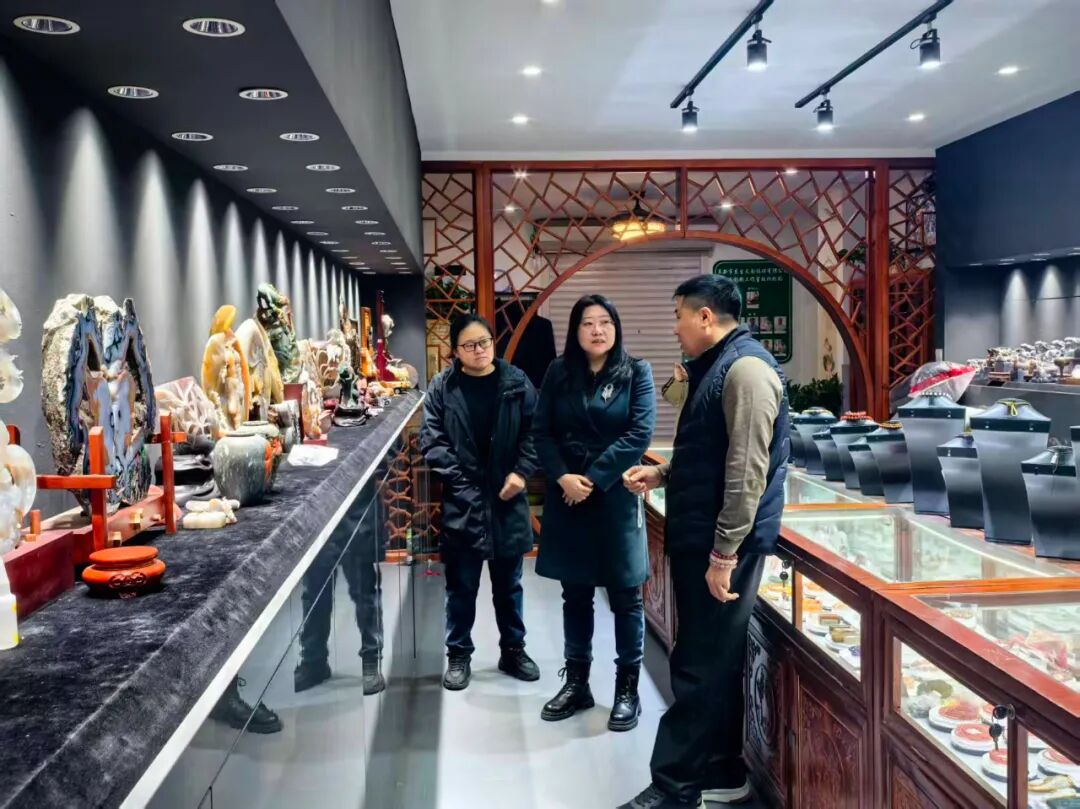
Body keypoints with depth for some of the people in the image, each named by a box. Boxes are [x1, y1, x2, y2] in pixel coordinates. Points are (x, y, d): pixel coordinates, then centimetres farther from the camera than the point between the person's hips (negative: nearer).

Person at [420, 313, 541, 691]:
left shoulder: (517, 383, 0)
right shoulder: (442, 387, -4)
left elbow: (534, 432, 2)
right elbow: (431, 440, -6)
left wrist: (522, 472, -11)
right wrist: (458, 477, -14)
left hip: (507, 498, 2)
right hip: (460, 501, -1)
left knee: (508, 582, 16)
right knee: (462, 585, 9)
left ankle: (513, 650, 31)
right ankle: (459, 655, 24)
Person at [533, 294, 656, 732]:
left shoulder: (636, 371, -2)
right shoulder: (558, 373, 5)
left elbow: (640, 433, -11)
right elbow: (541, 432, 3)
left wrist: (593, 479, -15)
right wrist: (563, 477, -13)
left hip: (616, 496, -2)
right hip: (566, 496, 3)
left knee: (625, 596, 5)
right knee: (575, 595, 12)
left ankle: (628, 689, 16)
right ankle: (576, 683, 25)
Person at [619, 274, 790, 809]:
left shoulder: (745, 368, -17)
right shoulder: (716, 367, 16)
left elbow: (747, 469, -23)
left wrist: (724, 552, -24)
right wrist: (660, 474, 16)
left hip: (722, 545, -10)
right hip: (699, 538, 10)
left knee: (701, 667, -2)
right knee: (712, 662, 16)